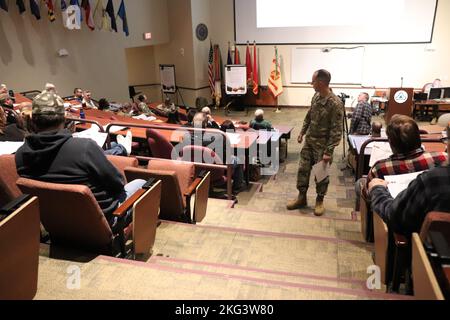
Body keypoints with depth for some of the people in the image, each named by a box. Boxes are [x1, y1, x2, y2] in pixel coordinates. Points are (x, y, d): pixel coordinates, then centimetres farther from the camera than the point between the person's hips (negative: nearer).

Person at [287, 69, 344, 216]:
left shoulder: (335, 103, -22)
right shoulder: (316, 97, 1)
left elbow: (336, 130, -21)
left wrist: (329, 151, -22)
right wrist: (302, 132, 16)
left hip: (323, 144, -7)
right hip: (309, 140, 7)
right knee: (303, 169, 11)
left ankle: (320, 201, 27)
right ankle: (301, 198, 26)